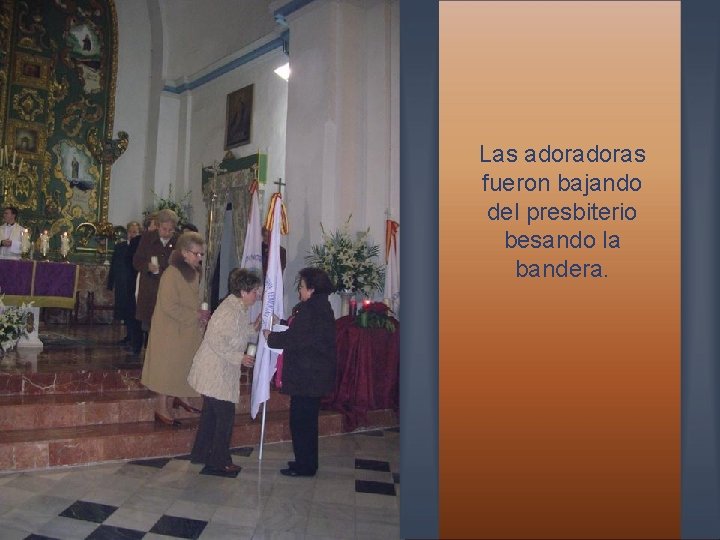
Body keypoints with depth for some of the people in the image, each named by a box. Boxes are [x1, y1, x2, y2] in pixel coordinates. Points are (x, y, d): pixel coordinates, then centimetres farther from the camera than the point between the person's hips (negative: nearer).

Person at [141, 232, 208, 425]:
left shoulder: (193, 273, 6)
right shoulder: (172, 274, -21)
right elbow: (169, 306, -24)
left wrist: (200, 314, -1)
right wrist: (195, 315, -20)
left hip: (187, 331, 8)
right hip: (171, 331, -8)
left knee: (182, 366, 17)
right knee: (168, 367, 2)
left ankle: (178, 398, 33)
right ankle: (161, 408, 14)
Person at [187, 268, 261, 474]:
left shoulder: (240, 309, 7)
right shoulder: (229, 312, -23)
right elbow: (217, 342, -26)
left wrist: (253, 328, 3)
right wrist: (239, 358, -22)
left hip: (221, 371, 10)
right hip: (216, 372, -10)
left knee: (210, 413, 19)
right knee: (225, 415, 0)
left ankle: (200, 454, 33)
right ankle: (219, 461, 13)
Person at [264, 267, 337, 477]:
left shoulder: (311, 310, -19)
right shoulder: (321, 307, 11)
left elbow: (295, 339, -21)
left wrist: (271, 337, -6)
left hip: (307, 377, -10)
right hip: (316, 375, 10)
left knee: (301, 421, 1)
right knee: (307, 420, 19)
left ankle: (304, 466, 11)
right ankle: (307, 462, 29)